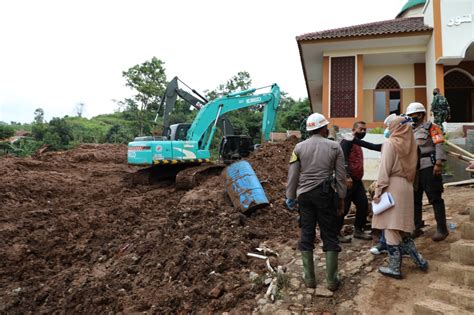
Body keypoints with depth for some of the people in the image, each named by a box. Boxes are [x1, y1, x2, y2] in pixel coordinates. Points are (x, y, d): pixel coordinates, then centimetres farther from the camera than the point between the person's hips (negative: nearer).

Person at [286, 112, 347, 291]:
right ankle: (331, 280, 14)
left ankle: (309, 278, 17)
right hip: (326, 194, -1)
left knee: (306, 235, 9)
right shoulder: (334, 147, -1)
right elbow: (341, 176, 0)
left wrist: (290, 197, 11)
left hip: (305, 195, 1)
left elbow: (293, 175, 1)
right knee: (330, 236, 7)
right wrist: (341, 197, 9)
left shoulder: (299, 148, 1)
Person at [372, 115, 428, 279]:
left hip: (393, 187, -7)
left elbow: (385, 169, -14)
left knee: (390, 227, 0)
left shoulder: (390, 143, -10)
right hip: (406, 187, 7)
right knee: (401, 226, 18)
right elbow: (411, 167, 12)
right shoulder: (410, 143, 10)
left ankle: (394, 268, 6)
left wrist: (378, 190, -12)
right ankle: (418, 259, 18)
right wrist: (408, 183, 17)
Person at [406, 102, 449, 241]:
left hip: (428, 168, -7)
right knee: (415, 199, 11)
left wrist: (438, 163, -21)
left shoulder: (431, 127, -1)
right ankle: (416, 227, 20)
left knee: (435, 198, -3)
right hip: (414, 169, 8)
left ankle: (441, 229, 4)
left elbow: (439, 145, -11)